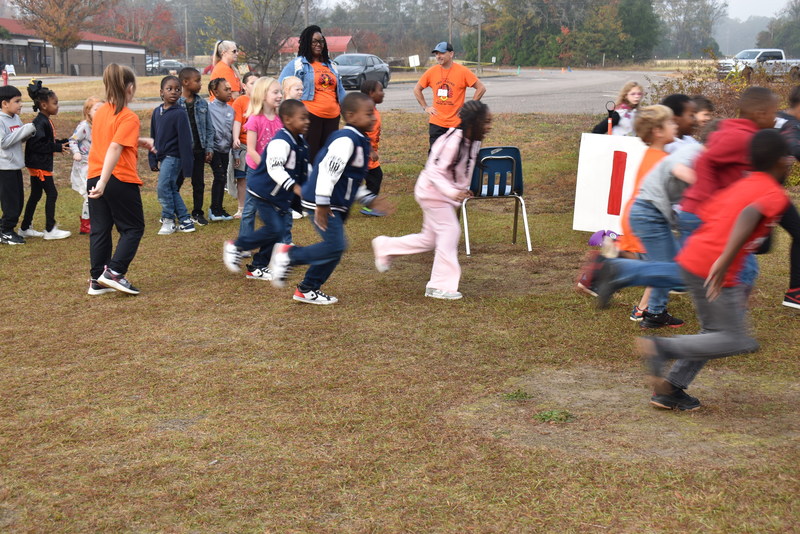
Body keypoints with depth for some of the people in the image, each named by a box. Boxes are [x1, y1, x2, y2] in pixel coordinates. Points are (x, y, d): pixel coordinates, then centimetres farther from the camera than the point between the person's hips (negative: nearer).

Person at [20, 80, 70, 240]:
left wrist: (63, 142, 4)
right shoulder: (40, 123, -19)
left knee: (35, 195, 15)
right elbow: (36, 145, -25)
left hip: (40, 165, 10)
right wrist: (57, 147, -22)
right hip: (39, 165, -10)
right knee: (52, 194, -5)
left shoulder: (46, 121, 12)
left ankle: (25, 228, 24)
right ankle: (50, 230, 0)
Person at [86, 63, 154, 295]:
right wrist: (104, 181, -28)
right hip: (121, 180, -7)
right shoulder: (129, 117, -11)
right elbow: (115, 148, -22)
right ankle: (114, 272, -5)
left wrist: (139, 141, 24)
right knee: (133, 228, 6)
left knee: (99, 230, 12)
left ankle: (97, 280, 15)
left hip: (94, 178, 7)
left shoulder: (100, 112, 11)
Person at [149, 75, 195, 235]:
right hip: (162, 157, 7)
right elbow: (153, 137, 15)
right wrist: (153, 160, 13)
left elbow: (185, 140, -13)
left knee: (164, 187, -10)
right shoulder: (157, 112, 9)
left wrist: (186, 164, -15)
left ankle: (169, 220, 4)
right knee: (172, 189, 10)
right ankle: (185, 220, 17)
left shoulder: (179, 113, -12)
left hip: (173, 157, -7)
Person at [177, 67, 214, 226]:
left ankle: (197, 213, 23)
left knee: (199, 183, 11)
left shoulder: (202, 103, 5)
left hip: (199, 150, 4)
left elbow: (209, 128, 9)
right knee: (175, 183, 4)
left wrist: (209, 148, 3)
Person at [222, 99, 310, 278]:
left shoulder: (300, 142, 6)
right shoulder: (280, 143, -25)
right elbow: (275, 169, -36)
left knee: (280, 229, 8)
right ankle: (236, 247, 8)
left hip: (279, 195, 9)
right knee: (274, 228, -11)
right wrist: (294, 187, -44)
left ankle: (259, 266, 19)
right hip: (263, 192, -9)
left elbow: (303, 167, 22)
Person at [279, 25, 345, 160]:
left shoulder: (331, 65, 19)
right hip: (310, 116, -6)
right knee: (310, 155, -5)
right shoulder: (297, 64, 2)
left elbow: (340, 90, 23)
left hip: (333, 117, 6)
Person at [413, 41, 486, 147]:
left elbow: (481, 88, -4)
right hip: (436, 123, 3)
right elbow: (417, 89, 16)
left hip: (457, 123, -2)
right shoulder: (431, 72, 3)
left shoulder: (463, 71, -7)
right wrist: (425, 107, 7)